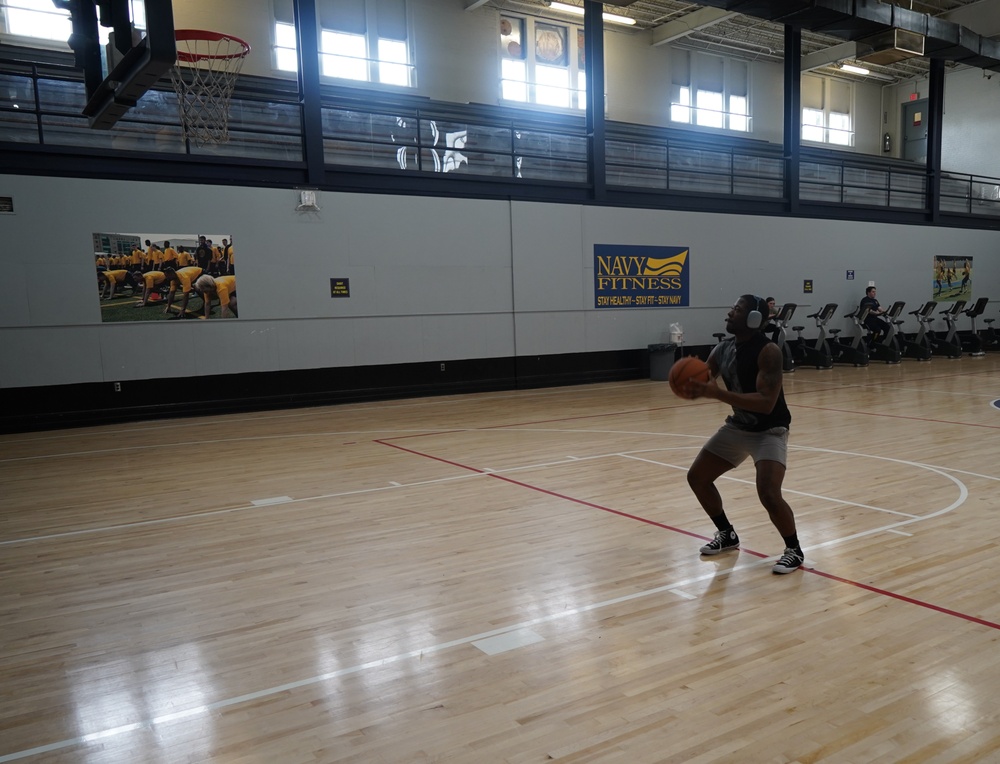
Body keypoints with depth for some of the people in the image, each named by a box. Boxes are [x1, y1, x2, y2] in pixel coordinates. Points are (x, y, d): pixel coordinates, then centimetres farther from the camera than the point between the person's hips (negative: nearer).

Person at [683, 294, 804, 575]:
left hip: (769, 430, -8)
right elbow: (702, 382, 5)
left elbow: (766, 403, -34)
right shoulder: (722, 349, -4)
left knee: (768, 493, -24)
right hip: (737, 426, 8)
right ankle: (727, 534, 28)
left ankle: (794, 550, 3)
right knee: (697, 477, 8)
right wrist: (691, 386, -22)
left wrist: (717, 393, -40)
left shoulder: (767, 351, -25)